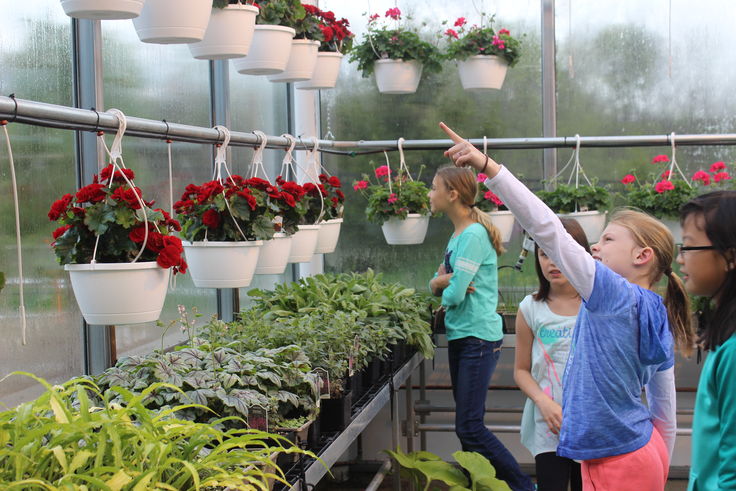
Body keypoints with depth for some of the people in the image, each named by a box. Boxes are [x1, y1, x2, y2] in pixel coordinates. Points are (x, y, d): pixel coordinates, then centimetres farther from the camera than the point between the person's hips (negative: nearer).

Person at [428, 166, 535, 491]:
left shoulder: (473, 236, -18)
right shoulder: (456, 235, 11)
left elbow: (454, 295, -23)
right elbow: (436, 285, 13)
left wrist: (445, 288, 0)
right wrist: (440, 282, -10)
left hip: (478, 339, -9)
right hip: (459, 337, 10)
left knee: (469, 427, -10)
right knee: (467, 424, 13)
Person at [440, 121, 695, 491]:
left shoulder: (613, 294, -17)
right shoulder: (660, 324, 7)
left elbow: (547, 228, -24)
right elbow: (665, 412, 13)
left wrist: (488, 166, -26)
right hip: (647, 453, 9)